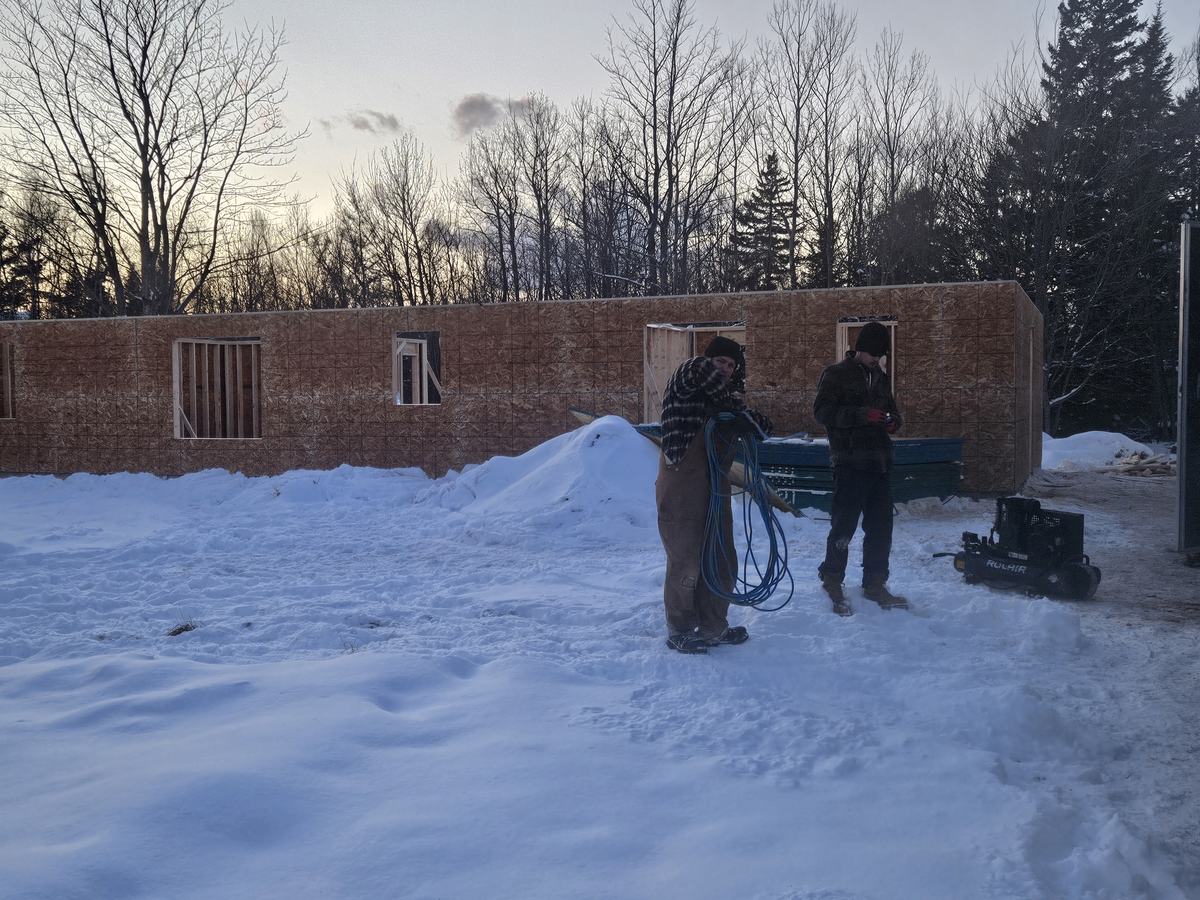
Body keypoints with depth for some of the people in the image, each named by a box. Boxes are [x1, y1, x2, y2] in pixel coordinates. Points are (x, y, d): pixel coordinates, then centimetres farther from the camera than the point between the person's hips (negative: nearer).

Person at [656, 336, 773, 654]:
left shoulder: (723, 398, 15)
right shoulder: (684, 380, -5)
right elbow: (700, 368, -27)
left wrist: (757, 422, -10)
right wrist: (737, 407, -18)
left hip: (715, 487, 8)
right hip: (681, 488, -8)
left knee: (723, 561, 13)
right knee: (686, 561, -1)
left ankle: (713, 626, 28)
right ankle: (679, 630, 15)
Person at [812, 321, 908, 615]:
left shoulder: (880, 377, 18)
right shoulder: (836, 374, -2)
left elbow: (891, 408, 28)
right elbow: (822, 410, -12)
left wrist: (894, 420, 4)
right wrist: (862, 414, -22)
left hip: (880, 462, 7)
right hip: (850, 463, -7)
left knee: (881, 526, 9)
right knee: (844, 525, -3)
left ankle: (875, 584, 20)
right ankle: (832, 580, 13)